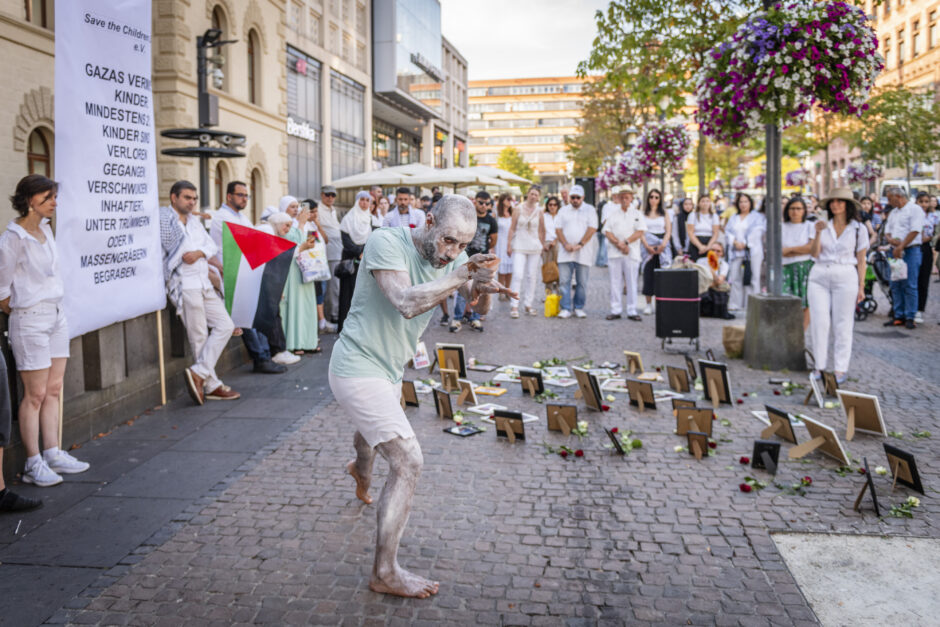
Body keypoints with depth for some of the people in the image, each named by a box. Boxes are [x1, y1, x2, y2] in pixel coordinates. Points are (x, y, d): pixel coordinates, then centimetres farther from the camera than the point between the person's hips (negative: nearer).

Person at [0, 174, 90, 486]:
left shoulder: (46, 230, 8)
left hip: (56, 315, 8)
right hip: (30, 320, -8)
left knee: (53, 390, 10)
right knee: (35, 394, -2)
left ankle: (53, 454, 18)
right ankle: (34, 464, 6)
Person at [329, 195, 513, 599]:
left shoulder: (453, 256, -3)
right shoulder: (386, 243, -24)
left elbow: (479, 308, -6)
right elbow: (406, 302, -37)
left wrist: (482, 287, -29)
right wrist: (460, 275, -41)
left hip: (388, 370, 9)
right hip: (358, 371, -8)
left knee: (374, 429, 37)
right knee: (407, 463, -15)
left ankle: (361, 472, 73)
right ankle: (385, 573, -6)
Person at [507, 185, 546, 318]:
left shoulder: (539, 211, 6)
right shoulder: (518, 209, 1)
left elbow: (541, 231, 14)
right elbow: (512, 228, 1)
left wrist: (542, 245, 14)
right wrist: (509, 245, -3)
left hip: (534, 247, 3)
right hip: (519, 247, -3)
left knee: (532, 276, 5)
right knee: (518, 275, -11)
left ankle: (527, 304, 14)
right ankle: (514, 306, -10)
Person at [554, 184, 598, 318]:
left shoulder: (589, 210, 6)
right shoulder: (564, 210, 13)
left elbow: (592, 229, -4)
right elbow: (558, 229, 7)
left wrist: (580, 244, -13)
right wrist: (566, 244, -8)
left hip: (583, 253, -2)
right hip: (565, 252, 2)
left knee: (582, 282, 2)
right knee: (564, 281, -4)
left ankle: (579, 308, 12)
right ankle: (565, 309, 0)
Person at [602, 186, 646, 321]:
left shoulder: (637, 214, 10)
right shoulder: (613, 214, 13)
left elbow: (640, 231, -1)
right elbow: (607, 231, 3)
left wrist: (626, 242, -12)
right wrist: (618, 244, -11)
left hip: (632, 253, -1)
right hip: (614, 253, 1)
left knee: (631, 282, 0)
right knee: (615, 282, 2)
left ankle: (632, 311, 4)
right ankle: (616, 310, 7)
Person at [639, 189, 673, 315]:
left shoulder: (664, 214, 12)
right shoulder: (643, 214, 7)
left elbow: (668, 231, 5)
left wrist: (663, 245, -11)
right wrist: (647, 246, -12)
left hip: (662, 247, 1)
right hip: (647, 246, -1)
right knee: (648, 274, -4)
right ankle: (649, 304, 3)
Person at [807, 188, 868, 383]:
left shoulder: (858, 229, 4)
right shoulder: (823, 225, 8)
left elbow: (861, 261, 5)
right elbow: (814, 254, 1)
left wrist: (861, 287, 2)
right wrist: (818, 233, -12)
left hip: (845, 278, -2)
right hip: (819, 277, 2)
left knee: (842, 325, 1)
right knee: (819, 322, -1)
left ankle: (840, 369, 9)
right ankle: (819, 365, 10)